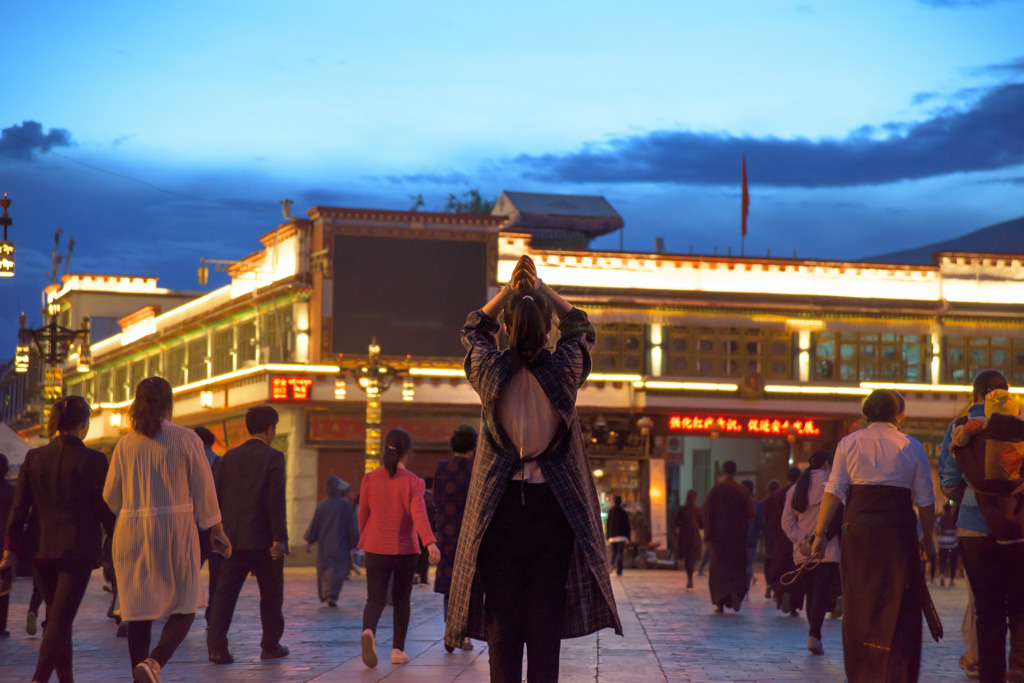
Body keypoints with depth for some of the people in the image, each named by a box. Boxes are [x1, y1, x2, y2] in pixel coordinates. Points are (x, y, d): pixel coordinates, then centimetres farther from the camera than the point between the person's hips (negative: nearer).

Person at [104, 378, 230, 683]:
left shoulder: (125, 444, 4)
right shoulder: (186, 440, -4)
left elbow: (110, 497, 11)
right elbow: (205, 491, -1)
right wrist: (217, 531, 10)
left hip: (132, 532, 3)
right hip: (175, 531, -3)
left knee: (139, 612, 8)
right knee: (184, 607, 5)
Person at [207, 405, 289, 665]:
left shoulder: (229, 457, 10)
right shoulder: (273, 457, -6)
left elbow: (215, 495, 8)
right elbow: (276, 500, -14)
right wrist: (279, 538, -14)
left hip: (234, 538, 4)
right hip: (263, 538, -4)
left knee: (225, 592, 1)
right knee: (271, 593, 10)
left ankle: (216, 646, -9)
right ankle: (270, 645, 18)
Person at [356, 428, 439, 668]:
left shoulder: (369, 479, -1)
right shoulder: (413, 482, -7)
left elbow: (363, 514, 8)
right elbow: (419, 514, -21)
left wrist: (364, 539, 26)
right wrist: (430, 543, -31)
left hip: (376, 549, 1)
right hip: (406, 549, -1)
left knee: (375, 599, -1)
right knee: (401, 600, 15)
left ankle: (368, 631, -32)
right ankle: (398, 649, 18)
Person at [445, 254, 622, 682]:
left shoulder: (490, 372, -6)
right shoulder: (564, 371, -7)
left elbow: (474, 328, 17)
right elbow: (580, 327, 15)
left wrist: (509, 290, 18)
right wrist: (541, 290, 16)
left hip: (500, 504, 1)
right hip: (553, 505, 0)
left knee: (502, 615, 4)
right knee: (546, 614, 2)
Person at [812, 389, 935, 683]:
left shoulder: (849, 443, 5)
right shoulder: (911, 447, 4)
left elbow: (833, 492, -1)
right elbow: (925, 500, 4)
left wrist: (820, 533, 2)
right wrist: (927, 538, 15)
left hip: (858, 529, 1)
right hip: (899, 532, -1)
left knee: (858, 605, 11)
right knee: (899, 608, 3)